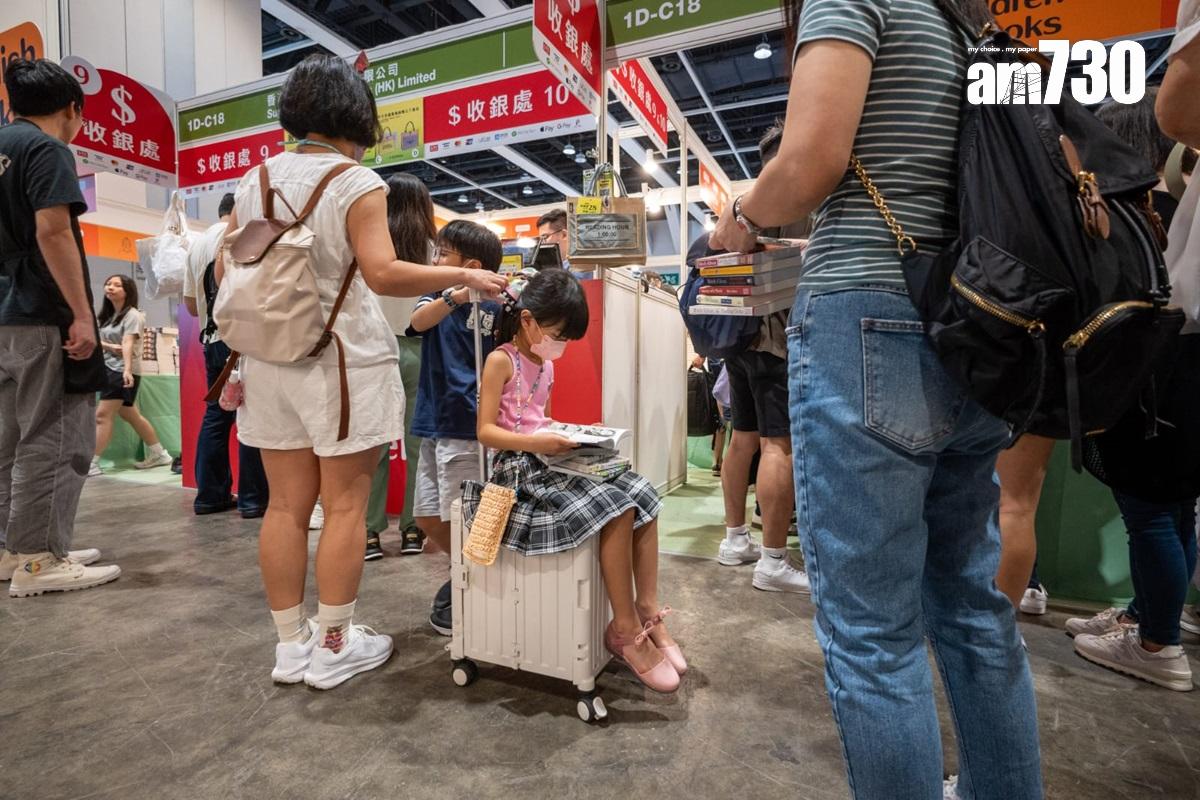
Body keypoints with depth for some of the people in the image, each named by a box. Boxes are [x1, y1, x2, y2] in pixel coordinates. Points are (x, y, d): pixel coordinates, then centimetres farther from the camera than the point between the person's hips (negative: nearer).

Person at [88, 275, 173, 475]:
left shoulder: (132, 314, -9)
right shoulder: (107, 315, 15)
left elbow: (127, 343, -22)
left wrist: (127, 370, -32)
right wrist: (109, 346, -13)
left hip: (123, 372, -9)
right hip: (109, 369, 9)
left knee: (103, 415, -11)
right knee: (130, 415, 12)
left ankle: (92, 463, -8)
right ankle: (158, 454, 21)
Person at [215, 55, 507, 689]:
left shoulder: (254, 180, 11)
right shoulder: (356, 182, -7)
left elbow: (226, 273, 13)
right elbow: (383, 274, -20)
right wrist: (465, 275, -11)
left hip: (272, 362, 6)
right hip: (342, 362, -6)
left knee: (285, 505, 11)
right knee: (345, 506, 4)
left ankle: (290, 645, 22)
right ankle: (332, 648, 15)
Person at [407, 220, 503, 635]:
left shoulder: (492, 307, -7)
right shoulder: (437, 296, 7)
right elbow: (419, 321, -16)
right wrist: (456, 295, -35)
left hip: (467, 427, -6)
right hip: (434, 422, 6)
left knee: (458, 519, 1)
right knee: (427, 517, 14)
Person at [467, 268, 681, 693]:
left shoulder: (546, 366, 18)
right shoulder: (501, 360, -7)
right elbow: (486, 432, -13)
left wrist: (567, 438, 5)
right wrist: (537, 442, -27)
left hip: (546, 463, 8)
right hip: (516, 470, -8)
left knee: (641, 494, -9)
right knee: (618, 507, -25)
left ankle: (647, 609, -5)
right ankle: (625, 631, -12)